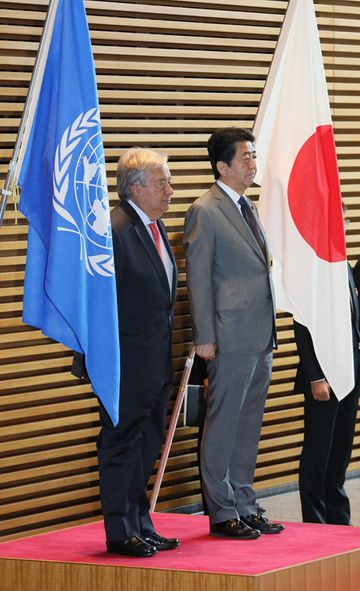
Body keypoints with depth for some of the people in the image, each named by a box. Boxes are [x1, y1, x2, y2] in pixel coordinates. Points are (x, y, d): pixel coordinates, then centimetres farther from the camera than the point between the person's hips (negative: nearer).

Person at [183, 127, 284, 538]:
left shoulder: (248, 209, 16)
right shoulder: (205, 212, -9)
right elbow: (198, 278, -11)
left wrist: (269, 331, 17)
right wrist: (204, 338, -14)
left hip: (261, 338, 8)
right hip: (231, 338, -8)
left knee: (248, 427, 13)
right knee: (223, 427, -1)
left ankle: (244, 506, 20)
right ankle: (221, 513, 4)